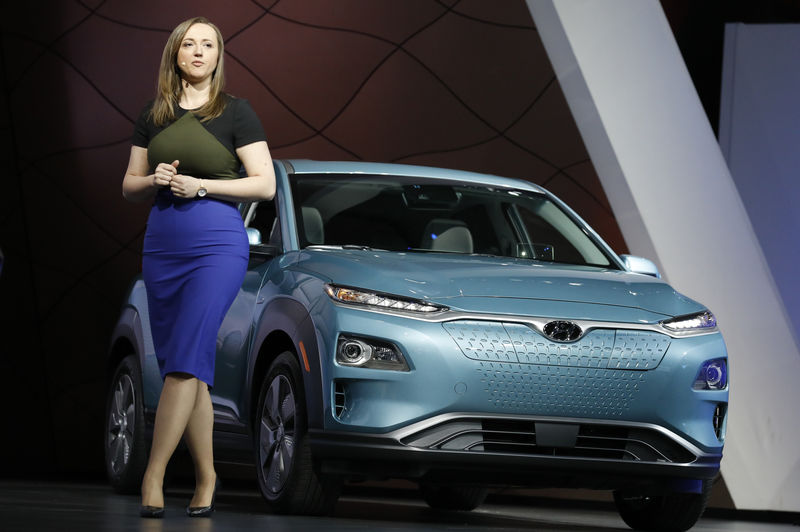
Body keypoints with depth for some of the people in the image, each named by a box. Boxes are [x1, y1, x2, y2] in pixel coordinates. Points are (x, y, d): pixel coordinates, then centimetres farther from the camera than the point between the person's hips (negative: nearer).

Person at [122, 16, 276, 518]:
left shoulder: (235, 113, 1)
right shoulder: (154, 117, 14)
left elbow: (265, 184, -4)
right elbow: (129, 186, 18)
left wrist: (201, 185, -13)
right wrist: (155, 180, -5)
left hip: (218, 245, -5)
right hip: (162, 246, 5)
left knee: (186, 358, -16)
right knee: (186, 366, 5)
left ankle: (153, 475, -18)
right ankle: (206, 477, 10)